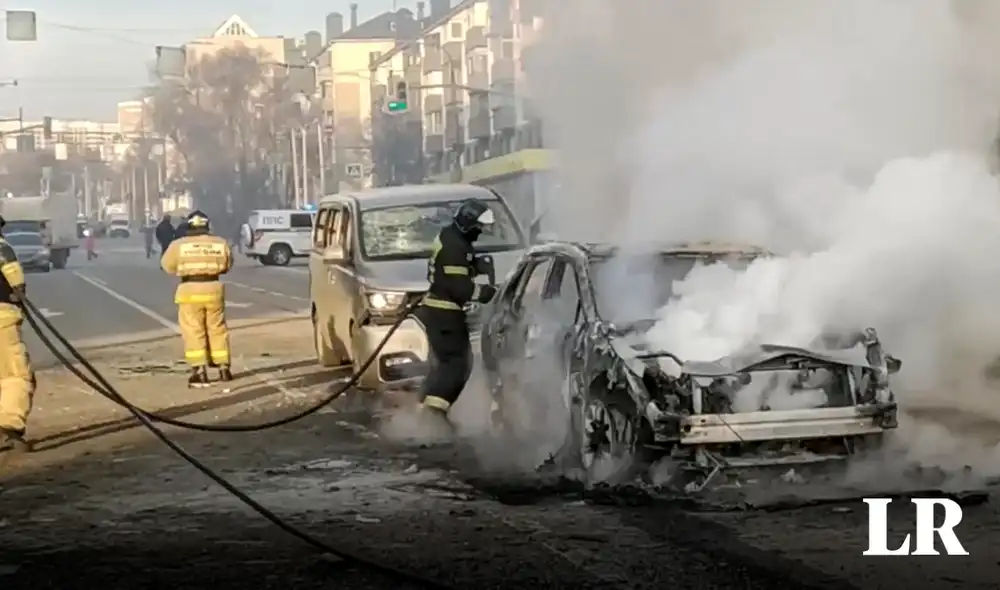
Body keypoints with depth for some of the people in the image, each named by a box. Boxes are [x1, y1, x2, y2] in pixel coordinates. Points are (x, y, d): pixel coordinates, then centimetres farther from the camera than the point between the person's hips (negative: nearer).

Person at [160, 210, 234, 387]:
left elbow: (168, 266, 7)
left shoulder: (178, 245, -4)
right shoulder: (220, 243, 3)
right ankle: (224, 368, 17)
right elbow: (227, 265, 14)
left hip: (190, 290, -2)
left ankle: (200, 371, -5)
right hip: (213, 289, 2)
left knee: (193, 332, 1)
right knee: (217, 330, 13)